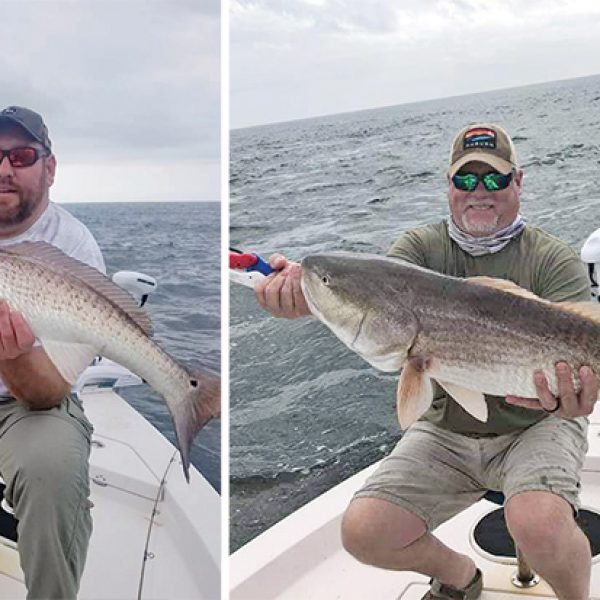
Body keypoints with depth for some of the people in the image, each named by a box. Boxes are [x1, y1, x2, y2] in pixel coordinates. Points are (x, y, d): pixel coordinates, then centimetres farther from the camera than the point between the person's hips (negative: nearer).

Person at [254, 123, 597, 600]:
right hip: (445, 428, 3)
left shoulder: (556, 261, -6)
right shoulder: (423, 247, 1)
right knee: (363, 532, -10)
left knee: (539, 525, -32)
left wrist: (560, 397, -45)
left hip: (535, 424, -3)